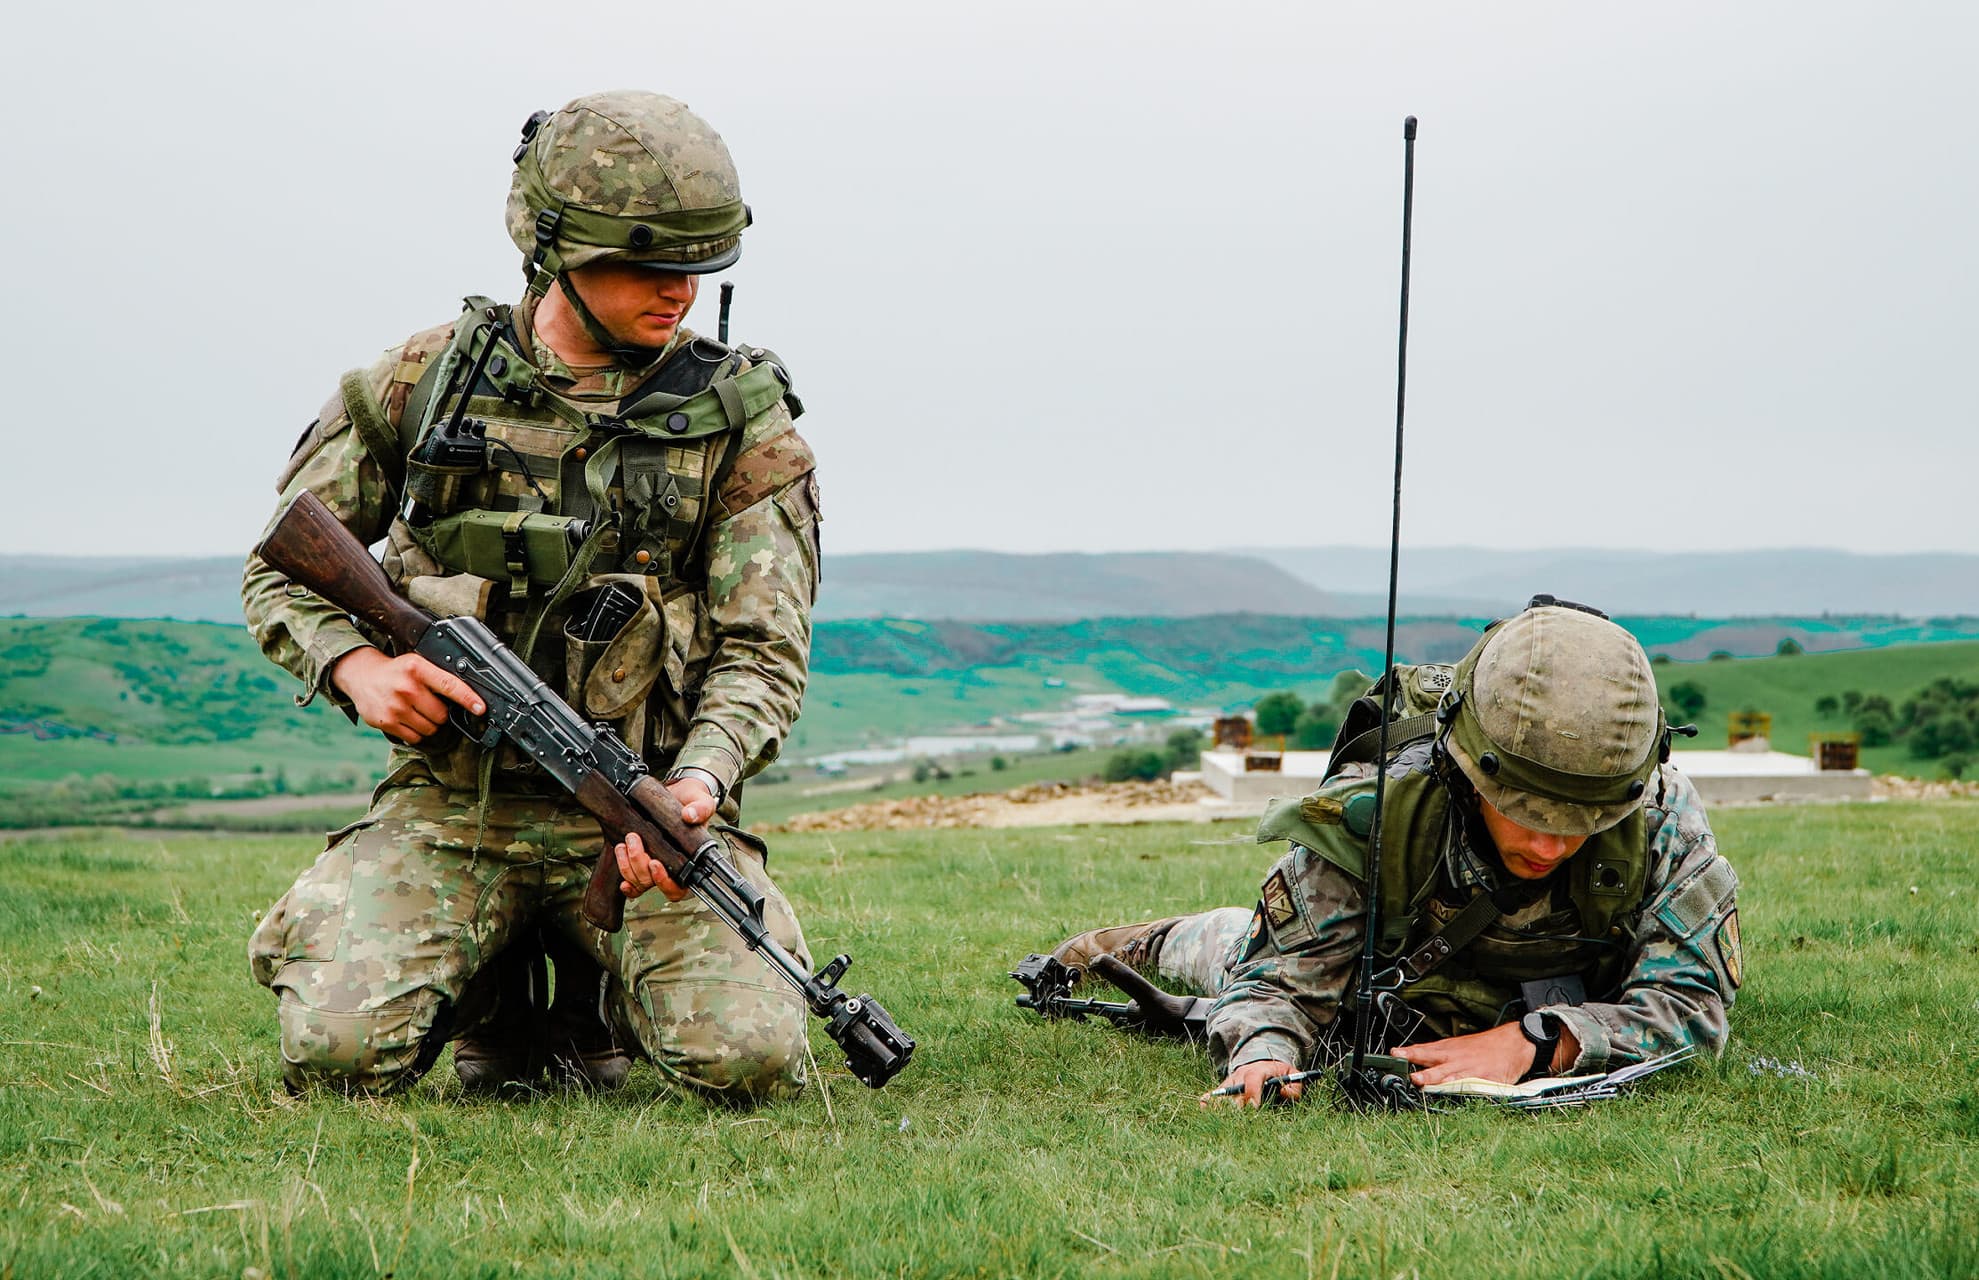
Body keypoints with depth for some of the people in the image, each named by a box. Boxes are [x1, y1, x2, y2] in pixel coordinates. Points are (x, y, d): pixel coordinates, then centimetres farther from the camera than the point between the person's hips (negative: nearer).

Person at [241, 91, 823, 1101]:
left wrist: (698, 781, -24)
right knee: (337, 1050, -22)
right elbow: (280, 569, 11)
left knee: (753, 1061, -22)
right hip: (449, 800, 1)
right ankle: (492, 998, 14)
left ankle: (596, 994, 13)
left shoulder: (740, 424, 0)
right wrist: (356, 666, -10)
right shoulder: (420, 383, 3)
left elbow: (762, 651, -4)